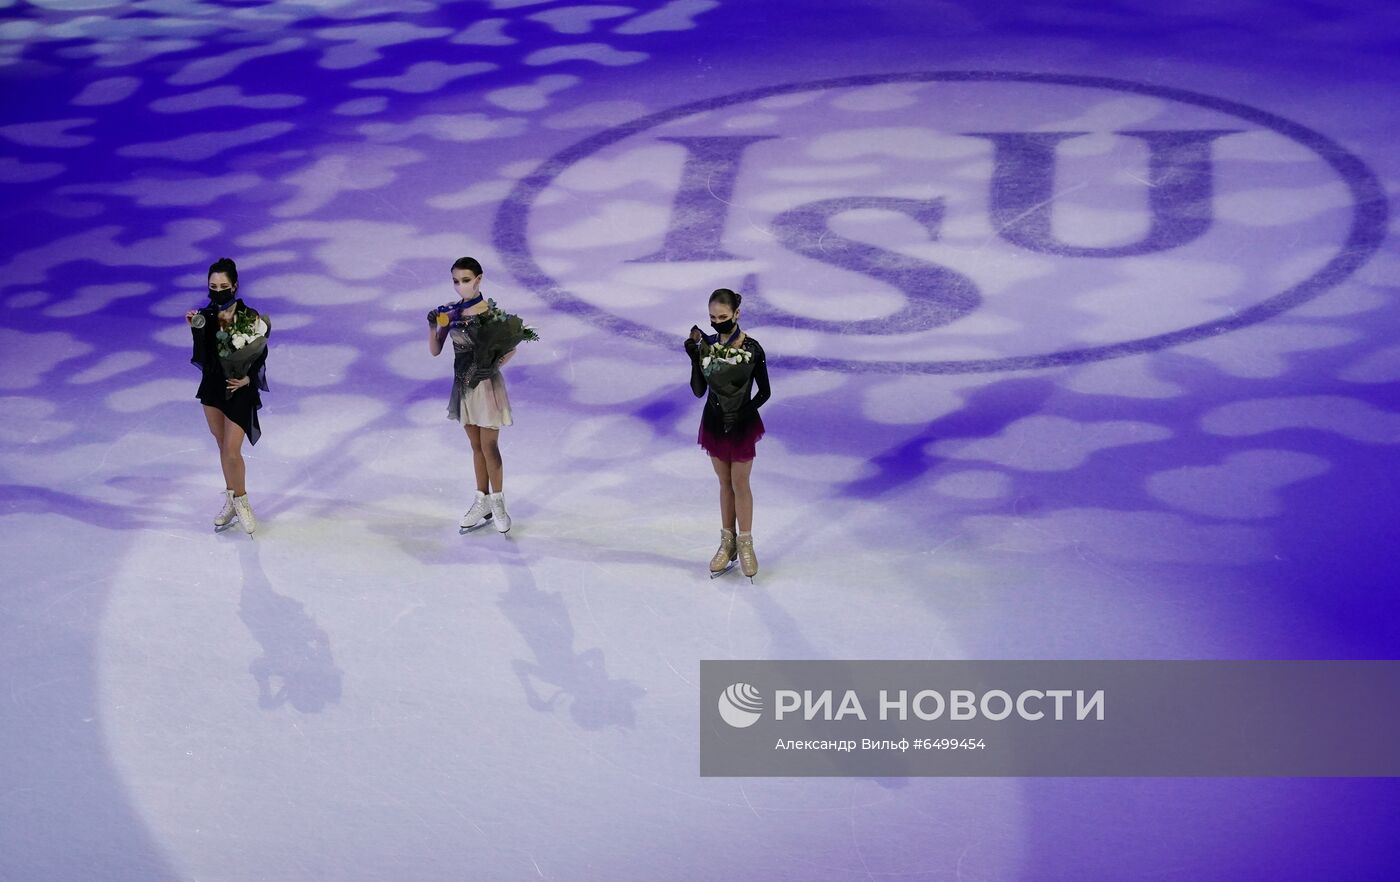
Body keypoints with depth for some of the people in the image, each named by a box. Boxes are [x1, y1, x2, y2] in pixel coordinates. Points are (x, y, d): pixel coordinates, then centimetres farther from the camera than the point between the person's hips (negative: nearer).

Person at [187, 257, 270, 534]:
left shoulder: (250, 317, -15)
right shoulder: (205, 316, -9)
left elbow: (261, 354, -4)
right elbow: (202, 358, -15)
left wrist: (248, 378, -19)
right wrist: (196, 329, -28)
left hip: (240, 390, -4)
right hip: (213, 386, 4)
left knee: (232, 452, -6)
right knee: (223, 448, 15)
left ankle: (240, 501, 17)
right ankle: (231, 501, 30)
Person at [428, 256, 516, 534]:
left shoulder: (490, 311, -14)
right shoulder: (450, 312, -2)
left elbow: (510, 347, -6)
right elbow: (435, 351, -3)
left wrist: (494, 365, -20)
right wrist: (432, 325, -19)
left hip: (486, 384, -5)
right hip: (463, 384, 5)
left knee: (489, 446, 1)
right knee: (476, 446, 14)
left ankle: (498, 505, 14)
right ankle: (482, 504, 23)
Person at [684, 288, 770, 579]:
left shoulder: (751, 348, -15)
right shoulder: (706, 345, -6)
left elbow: (764, 392, -7)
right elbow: (699, 391, -6)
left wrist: (743, 414, -17)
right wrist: (694, 358, -18)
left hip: (742, 424, -3)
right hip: (714, 422, 3)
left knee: (740, 484, 4)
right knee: (725, 483, 14)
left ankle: (745, 544, 17)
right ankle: (727, 543, 23)